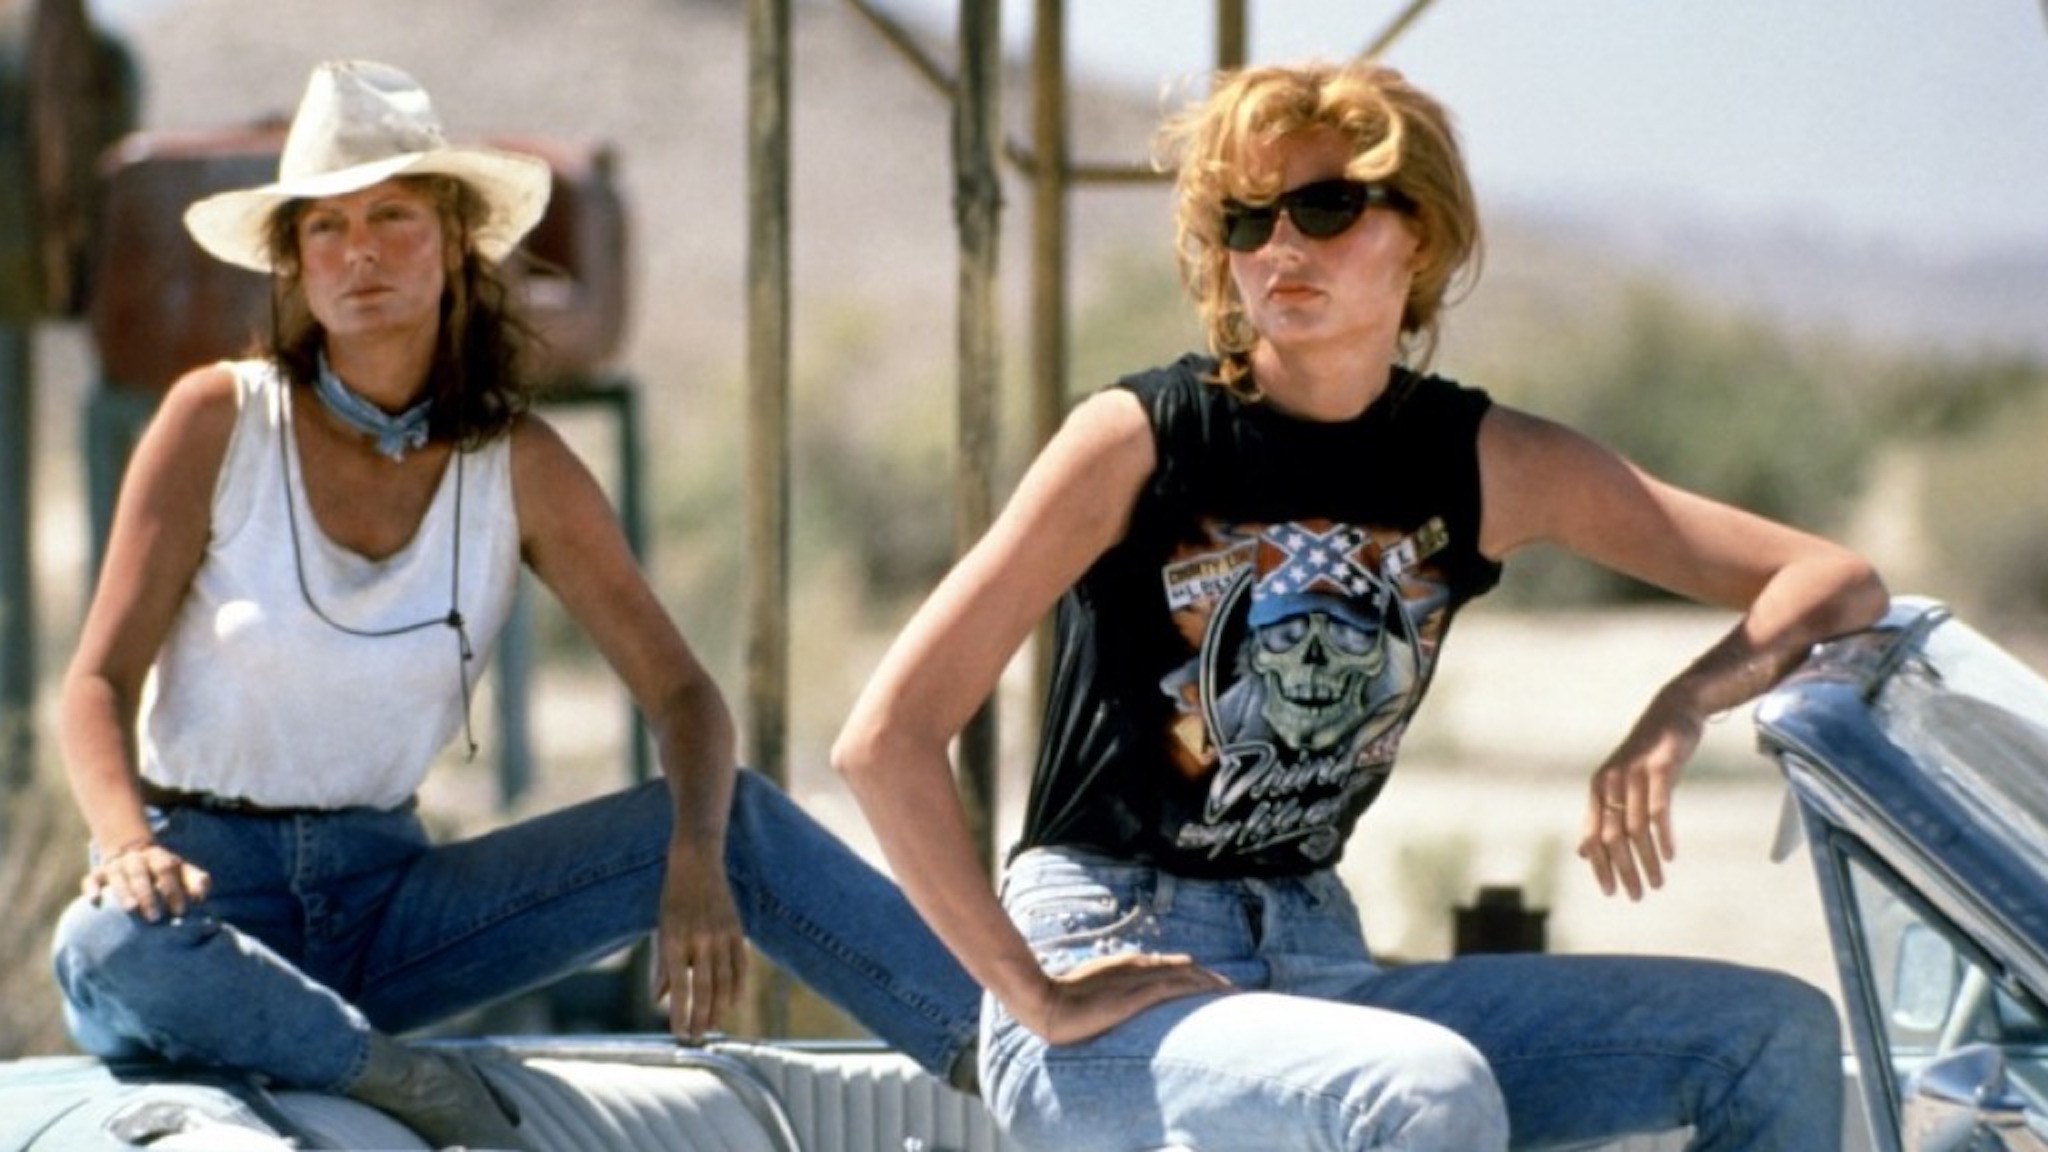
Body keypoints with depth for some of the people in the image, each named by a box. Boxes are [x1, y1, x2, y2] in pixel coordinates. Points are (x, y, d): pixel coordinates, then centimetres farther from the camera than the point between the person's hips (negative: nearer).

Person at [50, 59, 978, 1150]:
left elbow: (681, 692, -1)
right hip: (212, 890, -3)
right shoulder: (221, 419, -7)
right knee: (110, 946, -41)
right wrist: (127, 843, -31)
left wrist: (697, 862, -23)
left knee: (741, 822, -14)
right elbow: (101, 680, -9)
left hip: (383, 895, 3)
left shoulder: (518, 467, 0)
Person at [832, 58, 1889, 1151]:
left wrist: (1680, 708, -17)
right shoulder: (1140, 438, -9)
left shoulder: (1488, 465, 3)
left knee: (1774, 1037, -5)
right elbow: (884, 739, -14)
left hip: (1316, 964, 6)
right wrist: (1040, 1000, -16)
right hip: (1111, 978, -6)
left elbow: (1831, 583, 3)